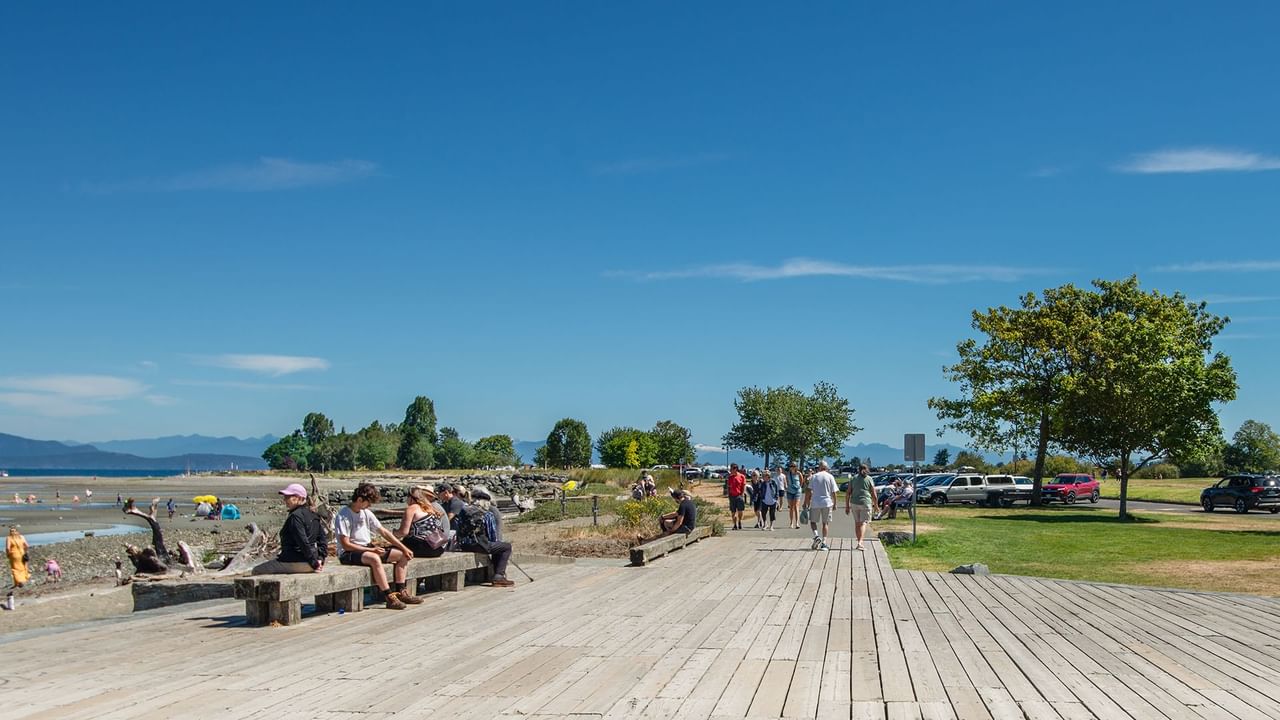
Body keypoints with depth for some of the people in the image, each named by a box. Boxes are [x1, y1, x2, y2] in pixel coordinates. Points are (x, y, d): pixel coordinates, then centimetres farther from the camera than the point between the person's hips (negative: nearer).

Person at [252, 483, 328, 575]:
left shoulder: (296, 516, -15)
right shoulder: (312, 514, 13)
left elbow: (303, 542, -21)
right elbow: (323, 537, 15)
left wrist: (314, 563, -17)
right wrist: (320, 558, 10)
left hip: (297, 562, -10)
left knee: (257, 571, -6)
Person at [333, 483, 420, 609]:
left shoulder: (366, 513, 10)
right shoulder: (343, 516, -14)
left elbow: (383, 532, 11)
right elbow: (346, 545, -19)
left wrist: (404, 548, 3)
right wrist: (371, 550, -24)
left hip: (368, 549, 8)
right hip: (348, 554, -8)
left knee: (402, 554, -2)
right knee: (375, 558, -38)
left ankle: (400, 592, -6)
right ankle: (390, 597, -35)